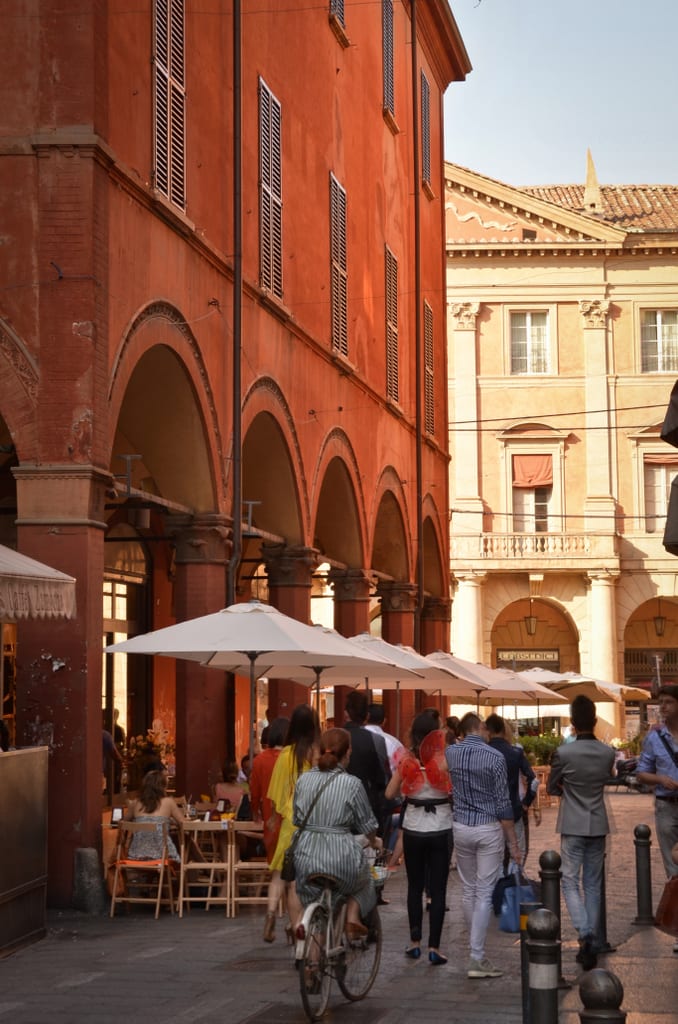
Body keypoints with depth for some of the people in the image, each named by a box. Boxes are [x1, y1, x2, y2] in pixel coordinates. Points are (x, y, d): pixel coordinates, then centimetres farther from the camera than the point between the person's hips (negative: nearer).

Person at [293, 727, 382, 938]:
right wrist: (374, 842, 24)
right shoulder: (352, 783, -7)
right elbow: (366, 823, 3)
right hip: (340, 856, -3)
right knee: (364, 880, 26)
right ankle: (353, 916, 5)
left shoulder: (304, 780, 5)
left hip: (306, 857, 3)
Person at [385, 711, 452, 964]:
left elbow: (390, 793, 1)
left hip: (413, 830, 2)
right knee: (437, 890, 2)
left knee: (415, 887, 16)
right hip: (441, 829, -2)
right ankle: (434, 948, 0)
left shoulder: (407, 761, -4)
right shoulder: (444, 760, -10)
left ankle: (415, 942, 19)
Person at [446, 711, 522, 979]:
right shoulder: (495, 757, -11)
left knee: (468, 891, 16)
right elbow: (503, 804, -10)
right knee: (484, 894, -3)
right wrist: (513, 843, -4)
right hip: (488, 829, -4)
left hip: (460, 826, 4)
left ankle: (476, 945, 27)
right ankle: (477, 959, -6)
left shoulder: (450, 753, 1)